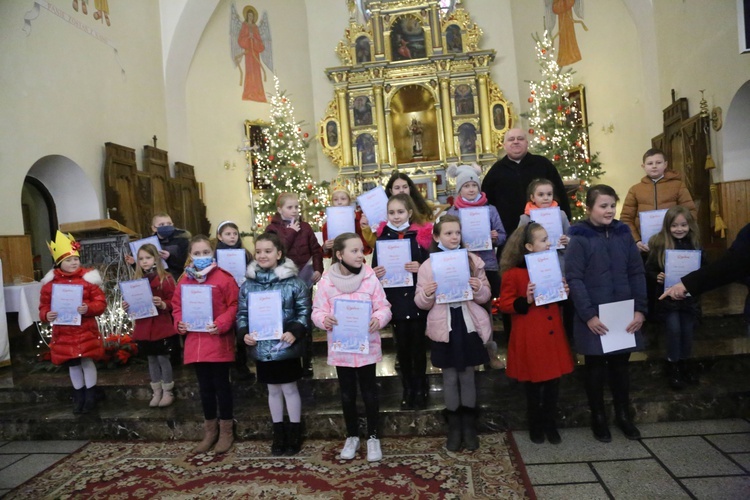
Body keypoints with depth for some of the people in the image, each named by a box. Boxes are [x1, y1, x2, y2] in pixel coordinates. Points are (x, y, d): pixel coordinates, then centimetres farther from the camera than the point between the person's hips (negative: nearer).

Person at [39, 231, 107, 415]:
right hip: (63, 332, 3)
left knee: (87, 361, 0)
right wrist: (46, 315, -16)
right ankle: (79, 396, 30)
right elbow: (44, 306, 5)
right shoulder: (50, 283, 0)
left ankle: (90, 396, 19)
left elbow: (100, 302, -8)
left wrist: (88, 308, -27)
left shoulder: (88, 279, -6)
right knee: (73, 364, 13)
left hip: (86, 331, -2)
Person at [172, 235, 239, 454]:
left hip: (219, 341, -5)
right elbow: (177, 306, 14)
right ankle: (210, 430, 30)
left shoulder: (224, 277, -8)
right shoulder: (185, 280, 8)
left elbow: (233, 305, -10)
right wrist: (179, 324, -3)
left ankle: (226, 431, 19)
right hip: (195, 342, 5)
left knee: (221, 385, 5)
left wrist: (221, 324, -21)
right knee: (205, 387, 16)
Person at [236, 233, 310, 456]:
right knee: (273, 390, 17)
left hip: (286, 347, -3)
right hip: (261, 347, 3)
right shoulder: (248, 285, 2)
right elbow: (241, 314, 7)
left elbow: (304, 311, -7)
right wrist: (244, 333, -9)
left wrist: (295, 332, -20)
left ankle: (294, 433, 26)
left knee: (290, 389, 9)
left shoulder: (293, 282, -9)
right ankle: (278, 433, 32)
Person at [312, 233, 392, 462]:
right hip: (340, 349, 1)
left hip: (367, 347, -1)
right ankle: (352, 436, 32)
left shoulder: (370, 278, -6)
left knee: (369, 392, 9)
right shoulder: (326, 282, -6)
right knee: (347, 394, 14)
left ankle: (373, 437, 26)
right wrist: (324, 319, -25)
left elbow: (383, 307, -4)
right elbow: (317, 311, -3)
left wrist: (379, 319, -25)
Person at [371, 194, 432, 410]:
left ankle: (420, 388, 26)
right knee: (402, 346, 11)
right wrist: (375, 274, -15)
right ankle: (407, 388, 26)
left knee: (418, 345, 9)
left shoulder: (421, 234, -3)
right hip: (395, 301, 2)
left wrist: (420, 268, -20)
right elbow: (374, 269, 6)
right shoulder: (382, 237, 2)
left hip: (417, 299, -1)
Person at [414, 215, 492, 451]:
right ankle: (454, 428, 24)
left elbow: (486, 296, 5)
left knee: (467, 376, 11)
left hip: (469, 325, 1)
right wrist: (427, 294, -22)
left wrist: (479, 289, -16)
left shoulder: (473, 260, 2)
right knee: (450, 378, 8)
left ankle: (469, 427, 25)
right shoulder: (428, 265, -2)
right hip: (444, 328, -1)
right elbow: (421, 303, -1)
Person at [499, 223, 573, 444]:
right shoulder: (513, 273, -13)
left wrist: (564, 293, -1)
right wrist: (526, 301, -25)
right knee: (533, 386, 9)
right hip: (529, 338, -5)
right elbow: (504, 304, -11)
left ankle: (550, 424, 30)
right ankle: (535, 426, 28)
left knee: (553, 383, 13)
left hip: (553, 335, 6)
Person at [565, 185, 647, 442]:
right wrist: (588, 315, -17)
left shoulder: (624, 234, 5)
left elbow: (637, 273, 6)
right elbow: (574, 279, -13)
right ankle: (598, 418, 27)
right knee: (596, 368, 10)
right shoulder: (579, 239, -9)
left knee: (620, 365, 16)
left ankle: (623, 415, 34)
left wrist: (640, 309, -2)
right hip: (594, 317, -4)